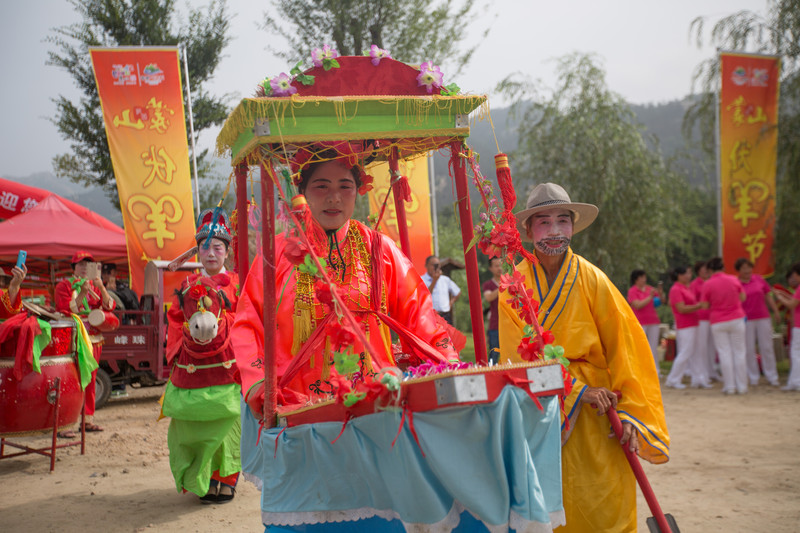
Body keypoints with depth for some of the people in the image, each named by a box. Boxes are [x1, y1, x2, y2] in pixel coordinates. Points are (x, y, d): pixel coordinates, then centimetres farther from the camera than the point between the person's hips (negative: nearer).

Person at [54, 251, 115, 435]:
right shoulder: (64, 285, 2)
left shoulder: (94, 285, 15)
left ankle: (88, 419, 16)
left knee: (90, 379, 8)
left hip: (94, 338, 5)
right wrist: (83, 293, -19)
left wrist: (101, 287, -11)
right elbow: (66, 309, -11)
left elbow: (109, 306, 4)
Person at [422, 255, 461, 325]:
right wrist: (434, 280, -13)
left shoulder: (445, 279, 14)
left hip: (446, 316, 5)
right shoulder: (422, 280, -1)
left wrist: (451, 302, 9)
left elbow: (458, 292, 25)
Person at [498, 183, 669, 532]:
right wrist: (577, 390, -15)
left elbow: (624, 349, -4)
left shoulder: (592, 280, -4)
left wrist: (630, 412, -11)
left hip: (596, 412, -1)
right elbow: (520, 355, -6)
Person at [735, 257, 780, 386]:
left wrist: (776, 311, 7)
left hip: (763, 318, 2)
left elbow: (768, 296, 11)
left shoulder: (759, 279, 5)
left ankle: (771, 377, 12)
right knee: (749, 349, 2)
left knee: (767, 347, 4)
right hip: (746, 320, -2)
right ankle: (753, 377, 12)